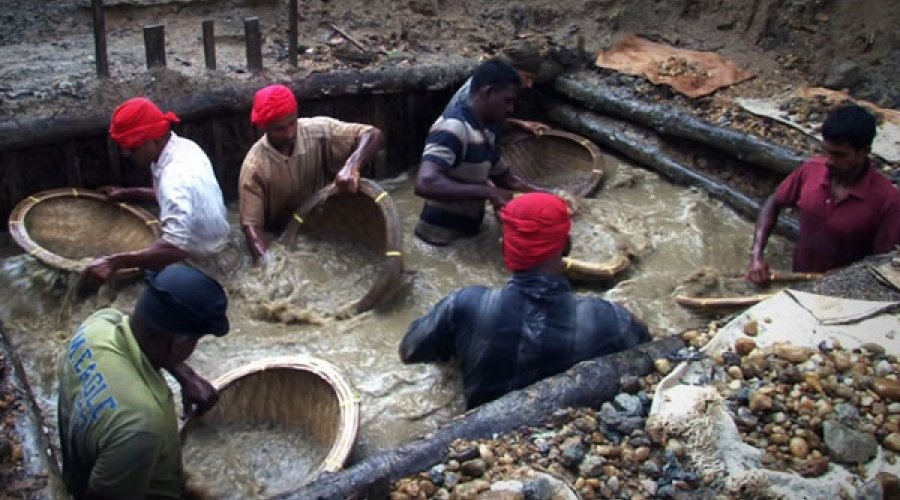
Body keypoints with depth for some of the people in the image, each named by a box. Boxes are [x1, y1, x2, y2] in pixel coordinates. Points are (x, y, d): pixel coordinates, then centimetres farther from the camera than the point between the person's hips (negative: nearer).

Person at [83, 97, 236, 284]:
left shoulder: (177, 175, -33)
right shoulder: (183, 147, -3)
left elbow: (176, 247, -43)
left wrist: (113, 262, -46)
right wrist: (127, 194, 12)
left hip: (203, 263, -9)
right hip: (209, 247, 9)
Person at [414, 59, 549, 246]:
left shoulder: (486, 131, 9)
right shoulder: (453, 127, -20)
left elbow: (505, 179, 22)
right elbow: (425, 183, -33)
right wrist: (488, 192, -29)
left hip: (467, 235, 9)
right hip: (441, 242, -9)